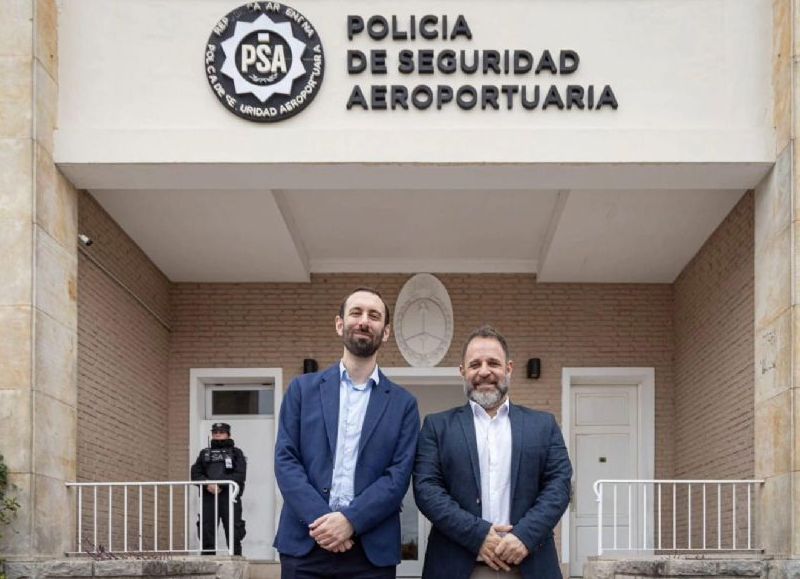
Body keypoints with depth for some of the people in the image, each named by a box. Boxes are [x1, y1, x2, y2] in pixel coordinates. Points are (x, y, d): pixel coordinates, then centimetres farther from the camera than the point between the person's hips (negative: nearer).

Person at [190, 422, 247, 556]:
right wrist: (207, 484, -9)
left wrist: (220, 484, -14)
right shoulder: (204, 453, 22)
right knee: (207, 532, 1)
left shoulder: (236, 453, 12)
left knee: (234, 534, -6)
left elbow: (240, 475, -3)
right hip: (208, 496, 3)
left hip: (229, 496, -3)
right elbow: (195, 473, 10)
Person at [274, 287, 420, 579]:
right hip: (305, 543, 0)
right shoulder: (303, 388, 9)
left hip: (372, 550, 0)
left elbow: (399, 475, -1)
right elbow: (285, 460, 1)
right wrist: (320, 520, -13)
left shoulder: (403, 404, 9)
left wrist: (350, 520, -15)